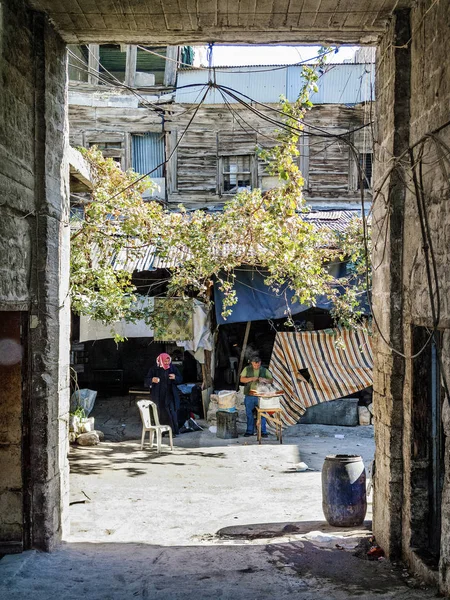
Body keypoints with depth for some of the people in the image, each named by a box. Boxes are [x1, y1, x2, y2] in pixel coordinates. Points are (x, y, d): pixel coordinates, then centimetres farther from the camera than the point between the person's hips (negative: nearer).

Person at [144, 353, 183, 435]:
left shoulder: (173, 368, 4)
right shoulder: (154, 369, 0)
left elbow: (180, 379, 9)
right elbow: (147, 380, 1)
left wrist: (175, 377, -14)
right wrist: (152, 380, -22)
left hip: (170, 394, 0)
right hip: (159, 396, 0)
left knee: (172, 412, -7)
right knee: (161, 413, 3)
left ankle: (174, 431, -3)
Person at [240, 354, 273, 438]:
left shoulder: (264, 370, 6)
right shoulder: (247, 369, 5)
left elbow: (271, 380, 4)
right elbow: (242, 379, -2)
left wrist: (264, 380, -17)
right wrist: (251, 379, -16)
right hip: (249, 396, 0)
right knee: (249, 414, 7)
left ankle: (263, 431, 7)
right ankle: (250, 431, 17)